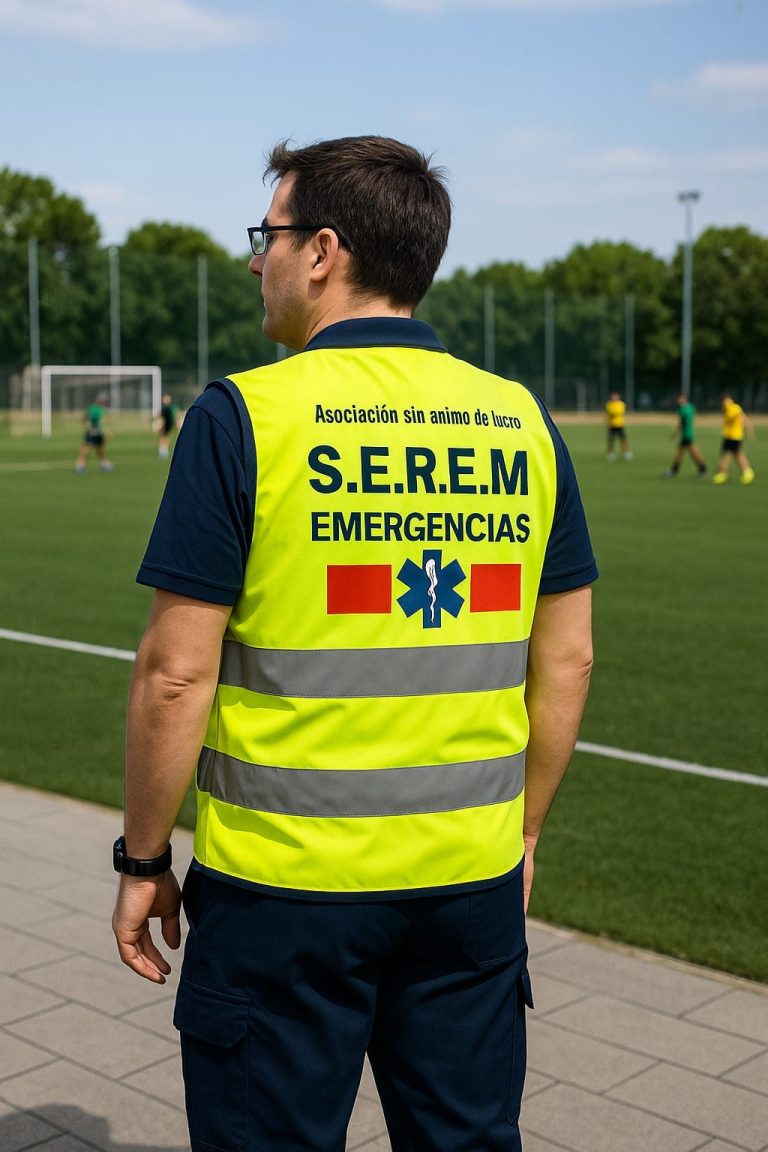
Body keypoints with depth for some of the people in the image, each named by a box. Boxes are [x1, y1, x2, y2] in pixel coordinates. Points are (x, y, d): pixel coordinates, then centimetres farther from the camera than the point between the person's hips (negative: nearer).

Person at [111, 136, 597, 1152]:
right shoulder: (522, 421, 2)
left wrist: (143, 859, 1)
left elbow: (176, 675, -12)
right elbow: (567, 660, 6)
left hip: (283, 885, -4)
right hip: (475, 880, 4)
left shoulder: (244, 416, -12)